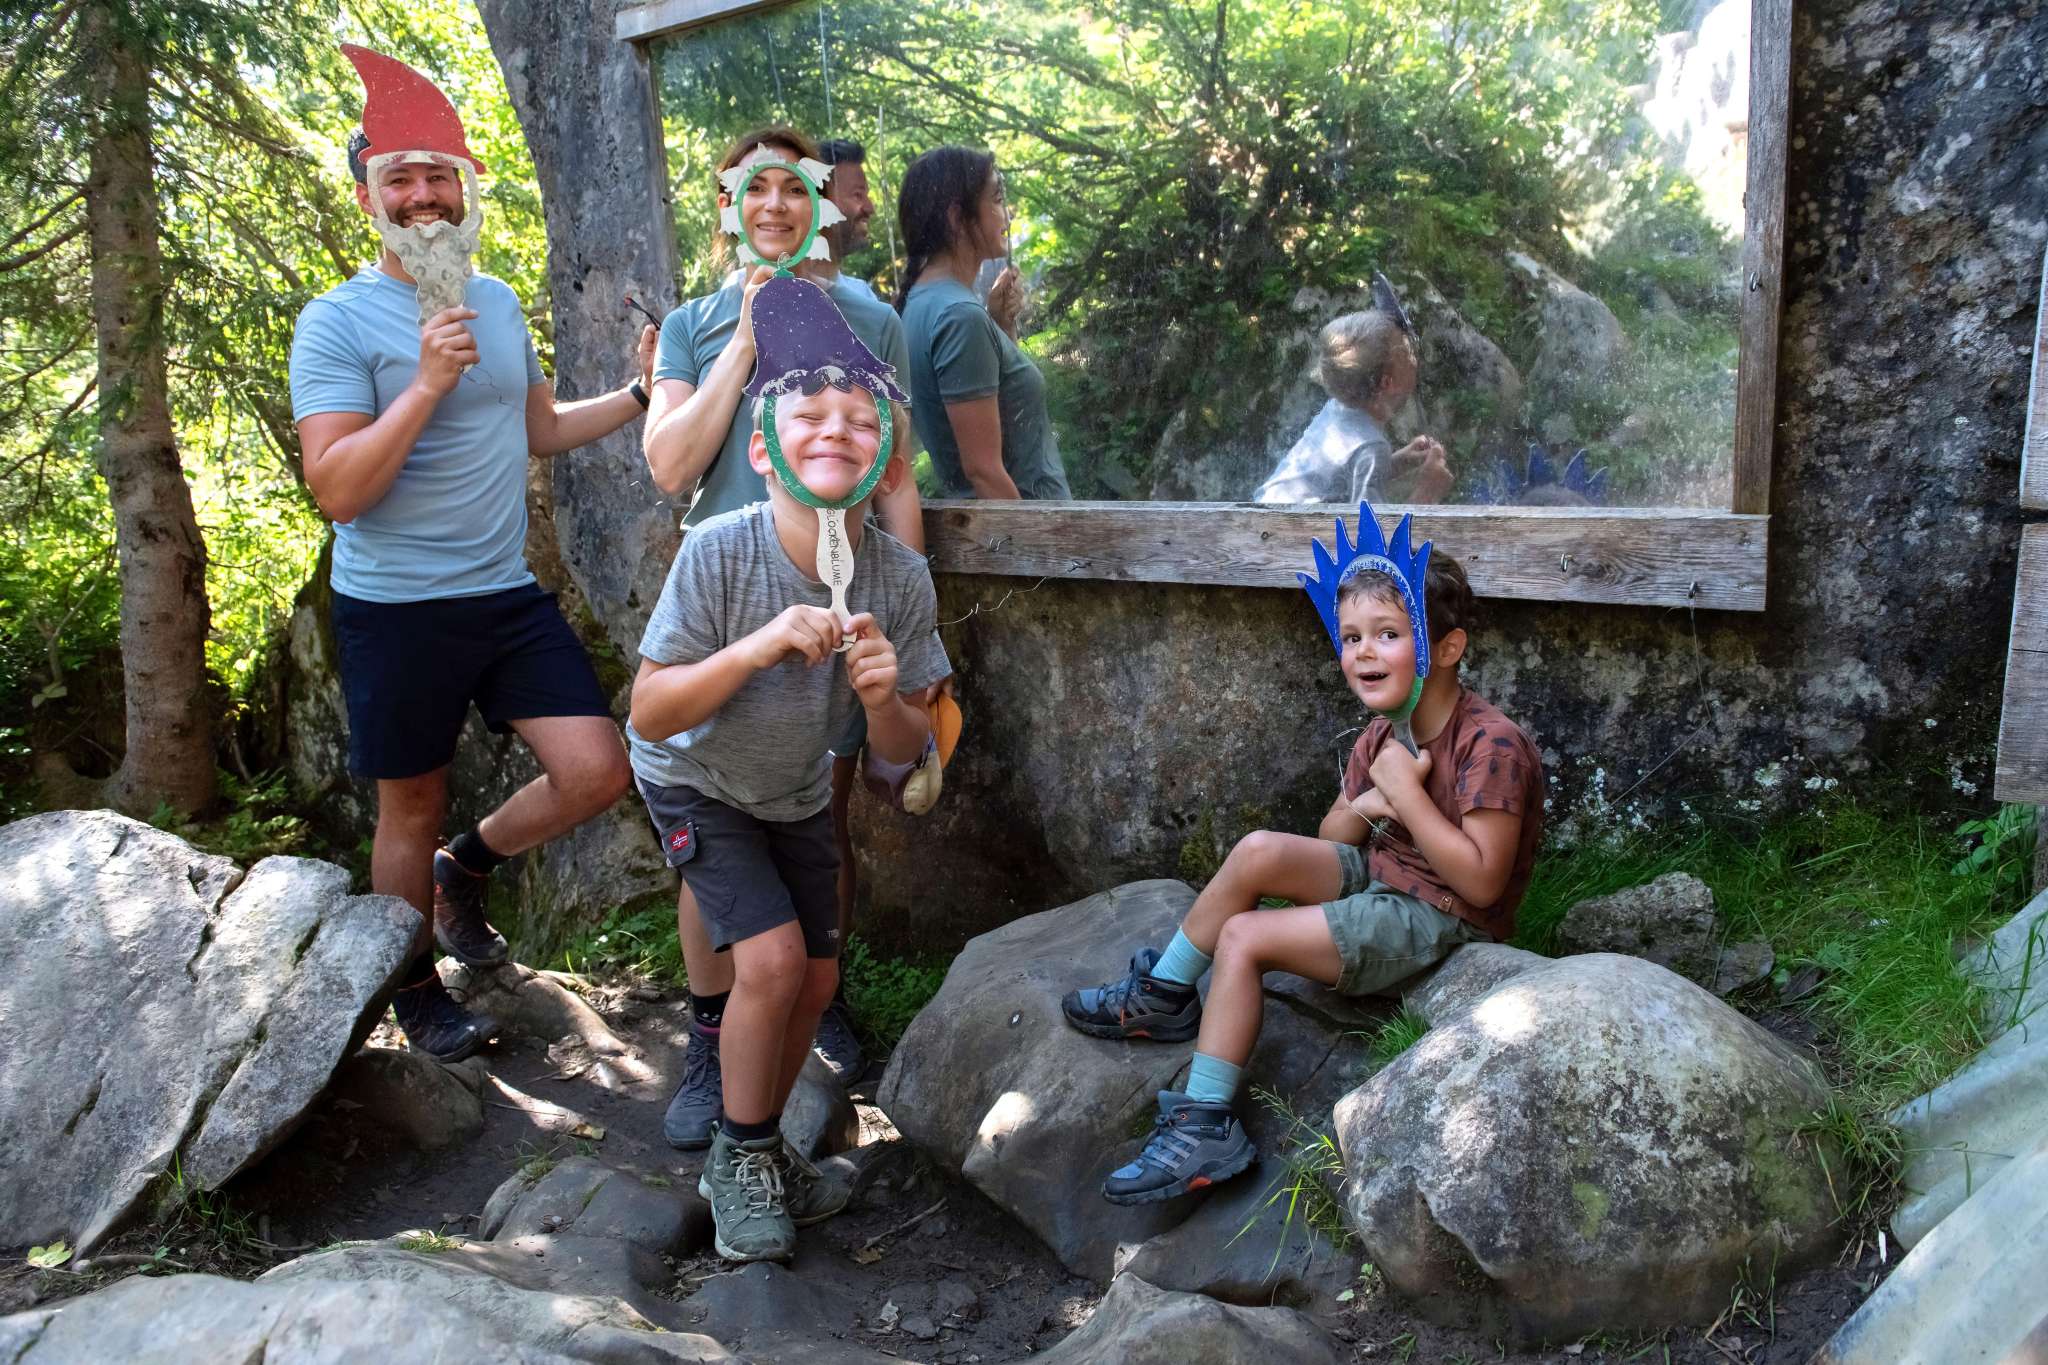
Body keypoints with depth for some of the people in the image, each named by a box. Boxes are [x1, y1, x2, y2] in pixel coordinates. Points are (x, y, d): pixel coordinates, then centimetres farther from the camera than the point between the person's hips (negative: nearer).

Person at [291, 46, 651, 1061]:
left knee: (597, 772, -4)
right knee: (413, 810, 9)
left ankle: (467, 868, 25)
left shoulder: (499, 304, 10)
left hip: (509, 596, 5)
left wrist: (642, 393, 14)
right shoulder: (339, 323, -10)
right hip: (397, 608, -5)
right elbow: (336, 491, -18)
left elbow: (540, 429, 23)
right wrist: (428, 383, -24)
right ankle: (416, 995, 32)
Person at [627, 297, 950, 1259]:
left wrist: (883, 699, -35)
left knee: (817, 981, 7)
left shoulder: (902, 581, -21)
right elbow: (651, 715, -26)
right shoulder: (719, 551, -30)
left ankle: (758, 1150, 34)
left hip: (795, 794, 4)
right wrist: (762, 645, -39)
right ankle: (738, 1157, 9)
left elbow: (903, 751, -12)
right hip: (695, 783, -4)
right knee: (772, 958, -17)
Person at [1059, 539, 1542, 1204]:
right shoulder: (1381, 737, 6)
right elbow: (1331, 838, 13)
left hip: (1436, 919, -8)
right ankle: (1161, 998, 1)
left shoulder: (1492, 746, -20)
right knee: (1259, 851, -15)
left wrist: (1405, 793, -23)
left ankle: (1205, 1123, -11)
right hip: (1378, 877, 8)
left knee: (1243, 937, -18)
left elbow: (1481, 882, -24)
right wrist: (1363, 807, -10)